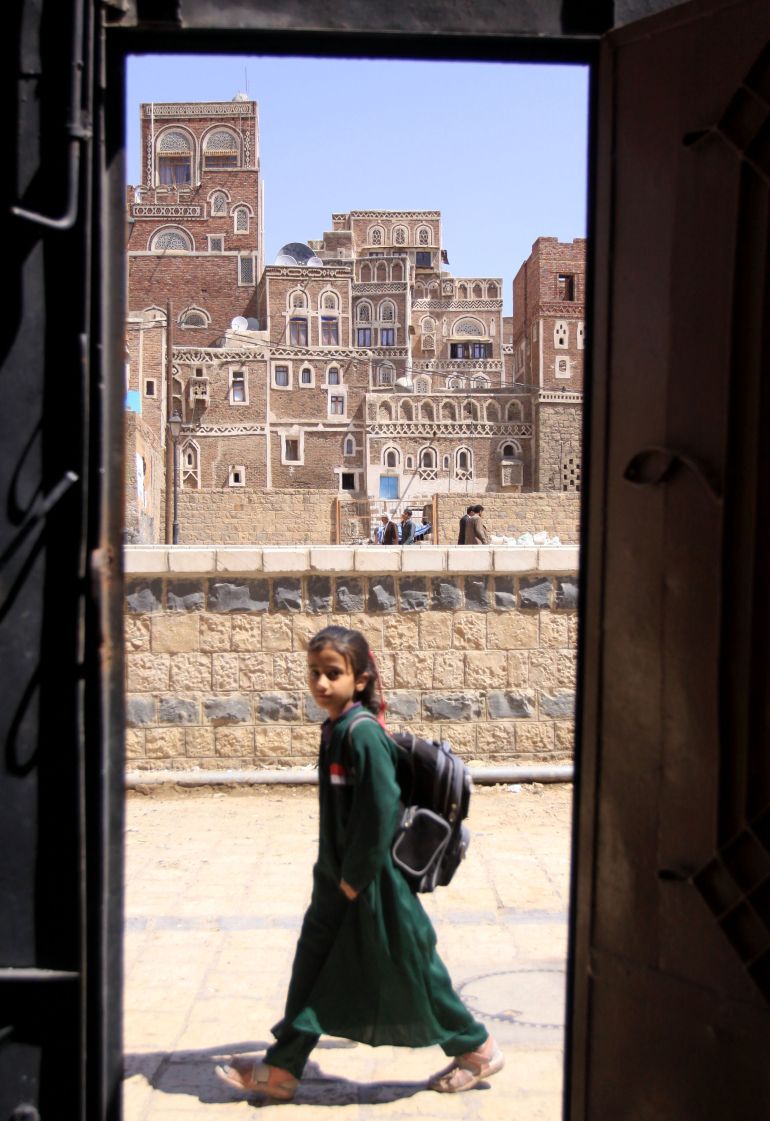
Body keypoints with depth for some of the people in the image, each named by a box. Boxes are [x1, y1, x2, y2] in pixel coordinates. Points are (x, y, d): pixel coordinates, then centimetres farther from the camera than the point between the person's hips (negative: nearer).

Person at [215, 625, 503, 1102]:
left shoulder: (363, 732, -22)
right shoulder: (335, 729, 6)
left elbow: (380, 811, -24)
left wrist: (355, 879, -17)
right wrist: (335, 875, 15)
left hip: (374, 883, -9)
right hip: (340, 880, 9)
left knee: (411, 970, 6)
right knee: (313, 968, 12)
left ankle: (477, 1049, 25)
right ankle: (282, 1070, 24)